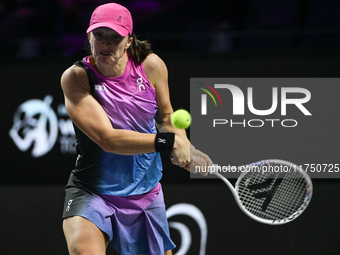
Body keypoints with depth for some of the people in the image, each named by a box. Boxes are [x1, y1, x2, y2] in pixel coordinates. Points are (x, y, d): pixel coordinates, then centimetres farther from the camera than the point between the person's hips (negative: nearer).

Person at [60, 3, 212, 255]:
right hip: (92, 193, -4)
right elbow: (107, 138, -24)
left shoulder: (151, 66, -5)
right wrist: (169, 141, -28)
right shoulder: (76, 77, -16)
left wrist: (185, 146, -6)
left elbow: (165, 116, 14)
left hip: (146, 194, 4)